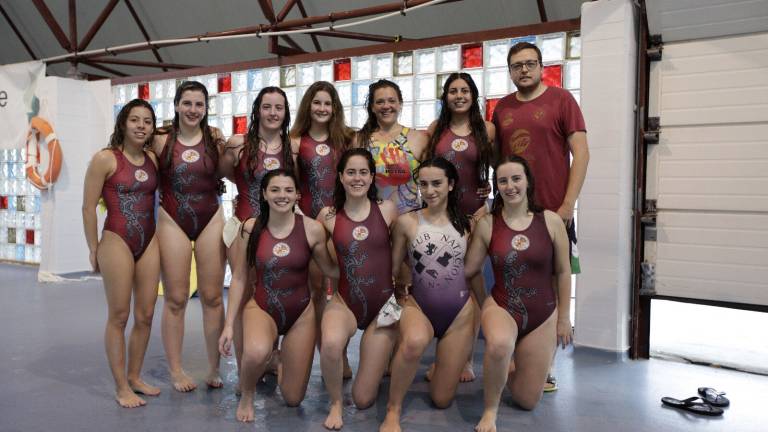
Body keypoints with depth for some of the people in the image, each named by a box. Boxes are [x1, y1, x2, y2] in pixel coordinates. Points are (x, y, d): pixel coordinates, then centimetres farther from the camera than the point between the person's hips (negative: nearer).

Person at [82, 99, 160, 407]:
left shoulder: (153, 160, 6)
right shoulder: (105, 158, -8)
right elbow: (89, 207, -7)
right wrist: (94, 249, -4)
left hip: (149, 243, 5)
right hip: (117, 242, -5)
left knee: (145, 315, 10)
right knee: (119, 316, 3)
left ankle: (135, 377, 26)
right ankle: (121, 388, 14)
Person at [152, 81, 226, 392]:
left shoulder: (214, 138, 1)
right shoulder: (161, 140, -3)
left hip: (211, 221, 1)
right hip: (173, 222, -1)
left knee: (212, 297, 5)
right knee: (175, 299, 5)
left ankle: (214, 369, 18)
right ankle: (175, 370, 19)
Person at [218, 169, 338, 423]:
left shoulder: (313, 229, -12)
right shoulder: (250, 228, -9)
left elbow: (330, 270, 1)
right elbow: (239, 278, -2)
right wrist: (229, 324, -1)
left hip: (301, 313, 1)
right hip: (261, 308, 0)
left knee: (293, 399, 9)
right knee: (257, 352, -38)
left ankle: (283, 360, 45)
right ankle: (246, 395, 0)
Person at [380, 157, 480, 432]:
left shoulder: (466, 224, 2)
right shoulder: (406, 222, -4)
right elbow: (392, 268, 2)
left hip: (460, 312, 2)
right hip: (418, 306, -2)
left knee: (442, 400, 6)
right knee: (415, 342, -40)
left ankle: (451, 361, 43)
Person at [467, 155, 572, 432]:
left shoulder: (551, 221, -6)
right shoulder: (487, 224, -6)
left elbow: (563, 271, 2)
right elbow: (468, 269, 1)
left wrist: (564, 318, 5)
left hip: (543, 315, 2)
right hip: (501, 306, -1)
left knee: (527, 401, 8)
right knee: (499, 344, -41)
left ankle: (509, 373, 46)